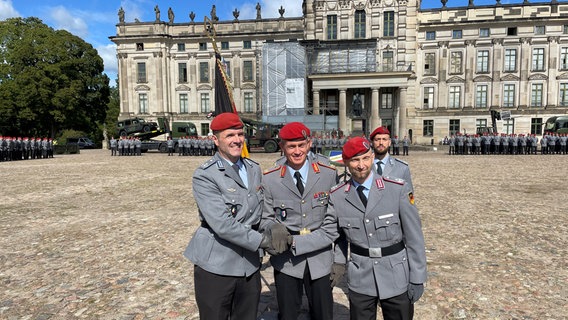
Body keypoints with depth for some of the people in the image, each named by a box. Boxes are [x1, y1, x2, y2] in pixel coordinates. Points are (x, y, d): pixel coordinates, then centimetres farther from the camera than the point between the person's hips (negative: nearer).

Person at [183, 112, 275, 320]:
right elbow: (222, 224, -22)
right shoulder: (204, 176, -15)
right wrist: (261, 240, -18)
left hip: (250, 264, 6)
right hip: (216, 266, -5)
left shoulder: (255, 169, 7)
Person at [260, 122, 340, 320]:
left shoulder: (329, 174, -3)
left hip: (320, 259, 1)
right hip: (286, 259, 0)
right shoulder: (269, 179, -4)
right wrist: (274, 227, -19)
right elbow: (265, 218, 4)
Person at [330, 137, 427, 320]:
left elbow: (414, 236, -7)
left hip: (397, 278, -1)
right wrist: (338, 262, 0)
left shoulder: (398, 189, -12)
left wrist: (417, 279, -5)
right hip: (359, 279, 2)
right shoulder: (337, 196, -5)